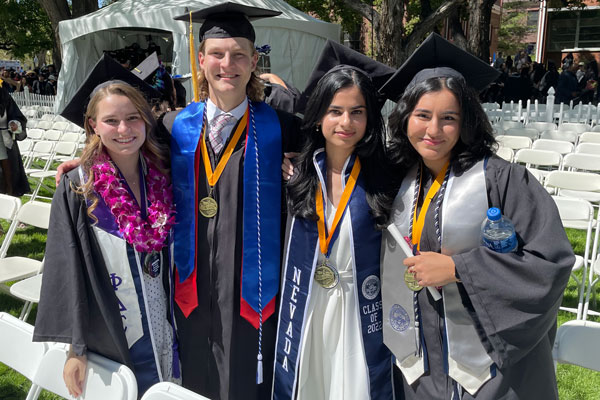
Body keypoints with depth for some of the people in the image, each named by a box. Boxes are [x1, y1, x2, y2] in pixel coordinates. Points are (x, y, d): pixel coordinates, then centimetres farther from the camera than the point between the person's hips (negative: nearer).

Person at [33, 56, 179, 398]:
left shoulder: (165, 177, -3)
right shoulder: (76, 190, -11)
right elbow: (66, 270, -9)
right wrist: (75, 347, -10)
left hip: (167, 330, 3)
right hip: (112, 341, -3)